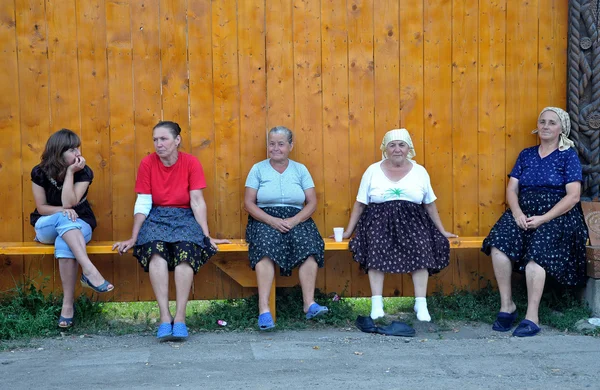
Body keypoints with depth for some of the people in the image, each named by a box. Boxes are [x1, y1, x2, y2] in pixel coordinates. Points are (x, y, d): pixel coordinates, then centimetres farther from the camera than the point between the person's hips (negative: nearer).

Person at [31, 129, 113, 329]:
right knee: (65, 219, -38)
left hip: (78, 224, 0)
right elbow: (41, 207, -4)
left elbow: (69, 203, -19)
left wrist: (70, 173, -22)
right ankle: (89, 270, -49)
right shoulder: (40, 172, -7)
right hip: (46, 227, 1)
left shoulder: (84, 173, -9)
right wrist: (63, 211, -22)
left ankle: (68, 304, -39)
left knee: (65, 244, -38)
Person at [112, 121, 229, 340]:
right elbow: (143, 204, 1)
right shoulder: (147, 163, 1)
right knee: (156, 250, -34)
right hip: (157, 217, 0)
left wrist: (207, 236, -9)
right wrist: (133, 238, -2)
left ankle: (180, 317, -34)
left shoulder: (191, 163, -1)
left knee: (186, 251, -34)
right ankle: (165, 317, -36)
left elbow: (197, 202, -4)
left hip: (184, 217, 0)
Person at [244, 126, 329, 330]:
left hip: (296, 219, 2)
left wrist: (294, 220, -14)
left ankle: (309, 304, -35)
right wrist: (272, 220, -16)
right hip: (265, 219, -1)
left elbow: (312, 202, 5)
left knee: (308, 243, -32)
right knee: (266, 246, -35)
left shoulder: (300, 169, 12)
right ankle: (264, 309, -42)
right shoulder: (258, 169, 8)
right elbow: (249, 202, 0)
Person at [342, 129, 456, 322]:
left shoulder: (420, 171, 10)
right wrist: (348, 231, 6)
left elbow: (430, 204, 16)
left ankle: (421, 303, -24)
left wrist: (442, 231, 15)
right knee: (376, 248, -31)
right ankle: (376, 303, -28)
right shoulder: (373, 170, 7)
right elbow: (360, 204, 10)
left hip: (411, 220, 1)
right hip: (380, 219, -1)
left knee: (421, 249, -28)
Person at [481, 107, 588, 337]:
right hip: (524, 213, 4)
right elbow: (512, 189, 10)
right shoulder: (526, 155, 17)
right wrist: (517, 213, -11)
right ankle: (507, 305, -15)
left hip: (556, 216, -4)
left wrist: (543, 219, -16)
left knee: (538, 250, -33)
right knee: (499, 243, -25)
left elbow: (573, 196, -6)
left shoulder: (568, 156, 4)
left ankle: (532, 318, -30)